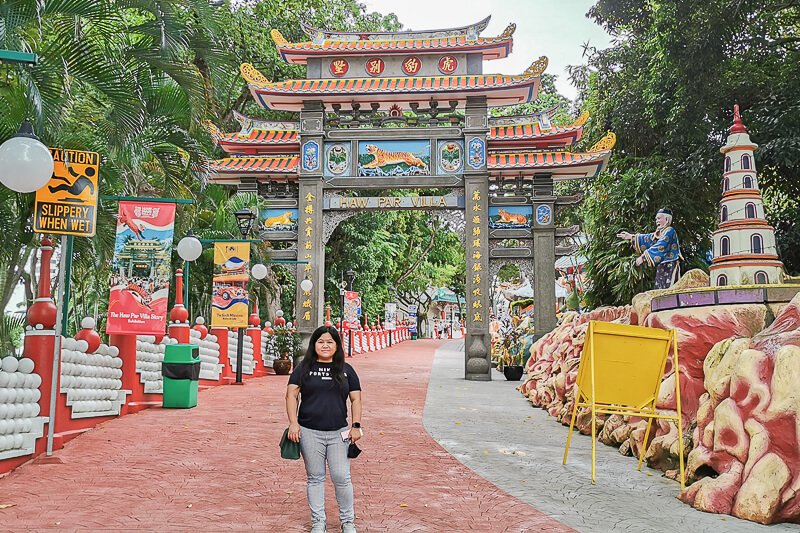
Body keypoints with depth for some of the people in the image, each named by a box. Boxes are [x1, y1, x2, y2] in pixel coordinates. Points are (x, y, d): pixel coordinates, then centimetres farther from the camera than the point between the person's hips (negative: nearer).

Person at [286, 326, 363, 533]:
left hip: (339, 433, 1)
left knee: (342, 477, 0)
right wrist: (293, 423, -10)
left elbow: (356, 399, 10)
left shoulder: (346, 370, 10)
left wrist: (356, 426, 1)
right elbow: (291, 394, 1)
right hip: (310, 433, 0)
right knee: (315, 477, 7)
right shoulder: (304, 368, 6)